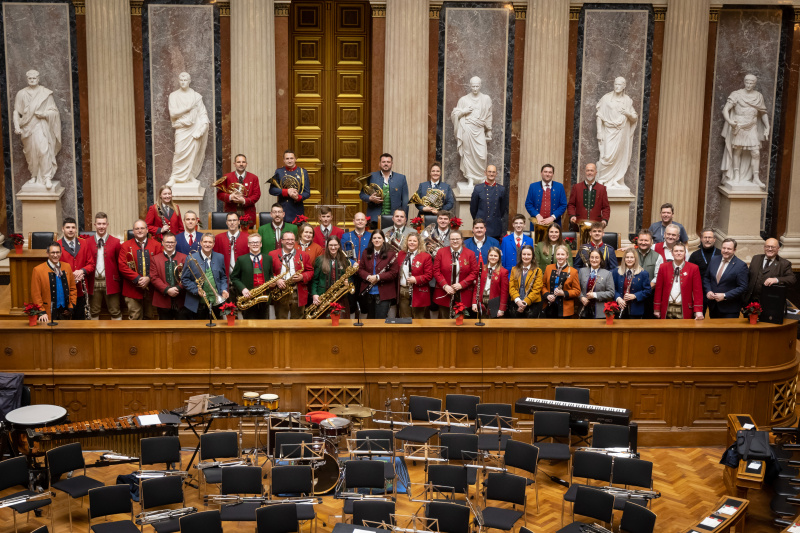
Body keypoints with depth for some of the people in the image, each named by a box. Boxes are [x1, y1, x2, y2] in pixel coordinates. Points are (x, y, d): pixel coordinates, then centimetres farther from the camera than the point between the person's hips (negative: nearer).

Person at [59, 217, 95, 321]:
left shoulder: (84, 244, 9)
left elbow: (91, 264, 9)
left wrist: (82, 271, -11)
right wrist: (70, 275, -15)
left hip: (81, 291, 3)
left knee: (80, 320, 8)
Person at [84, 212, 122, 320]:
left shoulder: (115, 242, 2)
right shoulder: (87, 243, 5)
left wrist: (119, 279, 0)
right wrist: (86, 282, -4)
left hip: (110, 283, -1)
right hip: (93, 283, 1)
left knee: (115, 313, 2)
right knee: (94, 313, 9)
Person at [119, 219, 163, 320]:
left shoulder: (156, 245, 7)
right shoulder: (125, 246, 4)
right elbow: (122, 266, -4)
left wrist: (149, 278, -14)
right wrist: (137, 279, -14)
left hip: (151, 288, 1)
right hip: (133, 289, -1)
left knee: (151, 317, 10)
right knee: (134, 319, 1)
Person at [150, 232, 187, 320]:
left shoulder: (184, 258, 7)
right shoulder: (155, 259, 8)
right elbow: (154, 278, -1)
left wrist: (178, 288, -16)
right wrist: (167, 290, -14)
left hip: (180, 300, 0)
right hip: (163, 301, 0)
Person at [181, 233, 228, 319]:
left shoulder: (220, 258, 7)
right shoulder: (191, 259, -4)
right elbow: (184, 279, -2)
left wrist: (224, 289, -3)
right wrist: (196, 290, -15)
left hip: (215, 304, 3)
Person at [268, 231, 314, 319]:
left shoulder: (303, 255, 8)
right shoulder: (272, 255, 6)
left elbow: (310, 271, 8)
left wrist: (302, 277, -11)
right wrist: (276, 280, -13)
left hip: (298, 294, 1)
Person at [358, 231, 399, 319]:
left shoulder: (390, 253, -5)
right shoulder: (366, 253, 8)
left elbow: (394, 272, -10)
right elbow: (360, 269, 8)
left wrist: (378, 277, -18)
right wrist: (368, 276, -13)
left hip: (384, 294, -4)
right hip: (369, 292, 4)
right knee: (370, 318, 15)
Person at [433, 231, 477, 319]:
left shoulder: (470, 254, 4)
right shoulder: (441, 252, 4)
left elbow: (474, 272, 0)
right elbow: (436, 271, 0)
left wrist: (461, 284, -11)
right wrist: (445, 286, -12)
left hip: (463, 297, 0)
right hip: (444, 294, 0)